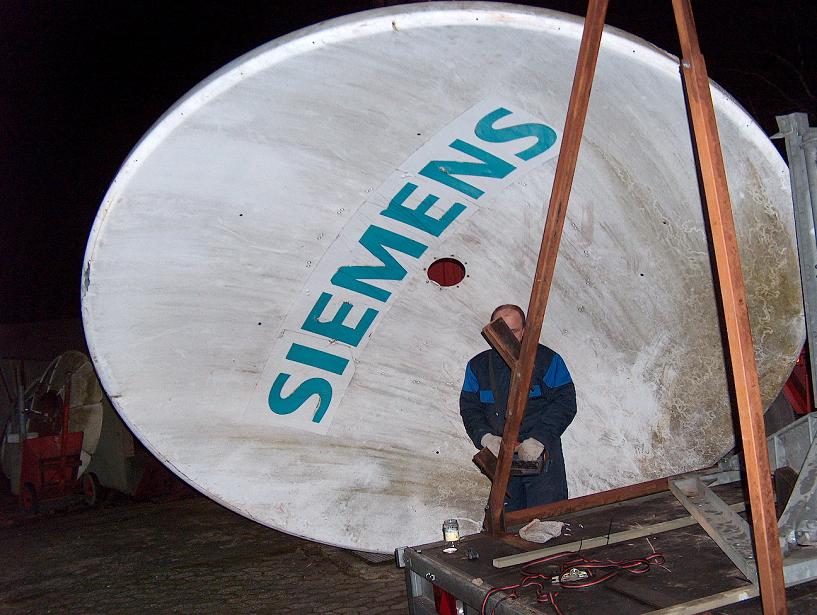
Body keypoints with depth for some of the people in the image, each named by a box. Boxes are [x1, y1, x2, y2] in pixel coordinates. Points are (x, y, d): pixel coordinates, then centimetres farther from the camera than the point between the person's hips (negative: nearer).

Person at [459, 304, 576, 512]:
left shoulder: (547, 360, -4)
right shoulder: (478, 366, 7)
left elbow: (565, 402, -8)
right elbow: (469, 407, 6)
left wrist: (539, 439, -18)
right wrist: (485, 437, -13)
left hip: (542, 456, -3)